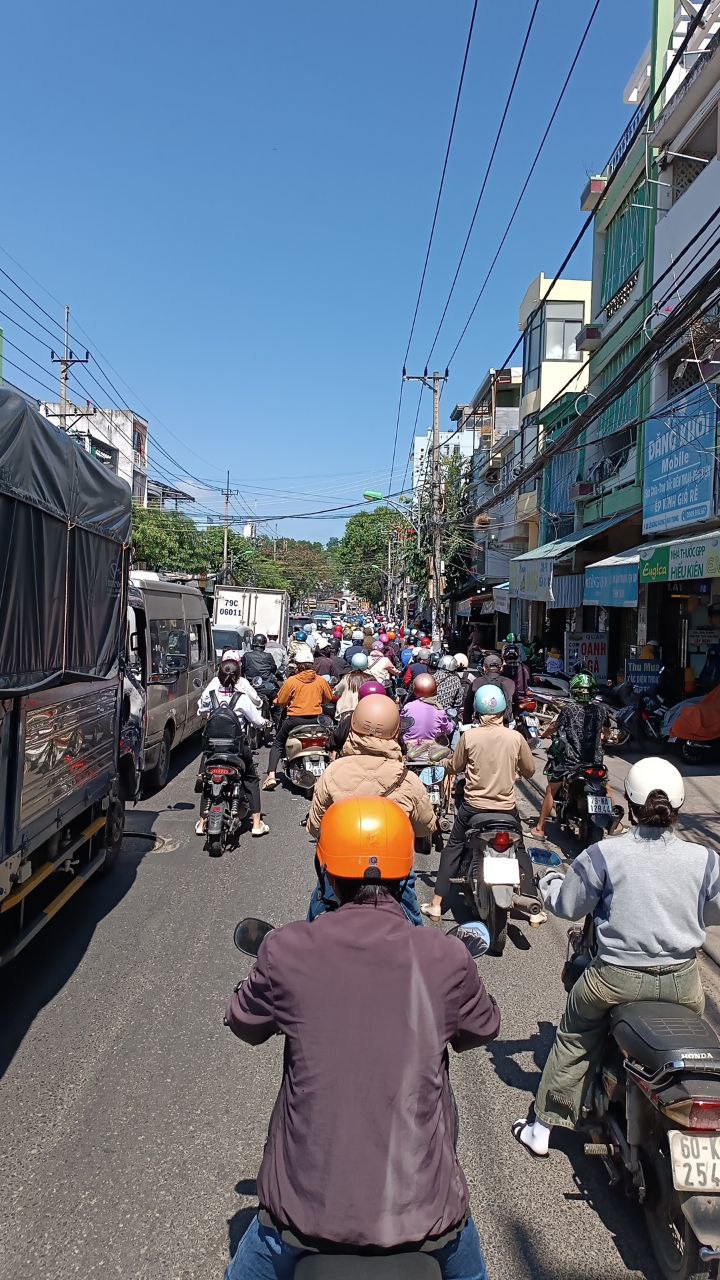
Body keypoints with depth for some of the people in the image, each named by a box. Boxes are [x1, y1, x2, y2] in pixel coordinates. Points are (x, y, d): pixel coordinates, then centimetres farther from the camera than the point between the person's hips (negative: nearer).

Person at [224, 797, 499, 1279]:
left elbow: (245, 1023, 4)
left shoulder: (287, 950, -14)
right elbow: (482, 1029, 6)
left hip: (311, 1199, 0)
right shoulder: (447, 958, -13)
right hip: (420, 1202, 1)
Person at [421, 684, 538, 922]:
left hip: (473, 805, 0)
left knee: (453, 848, 16)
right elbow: (529, 770, 3)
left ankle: (436, 904, 18)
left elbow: (455, 767, 2)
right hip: (507, 807, 1)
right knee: (520, 852, 19)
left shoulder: (469, 736, -11)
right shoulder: (516, 737, -9)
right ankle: (534, 908, 21)